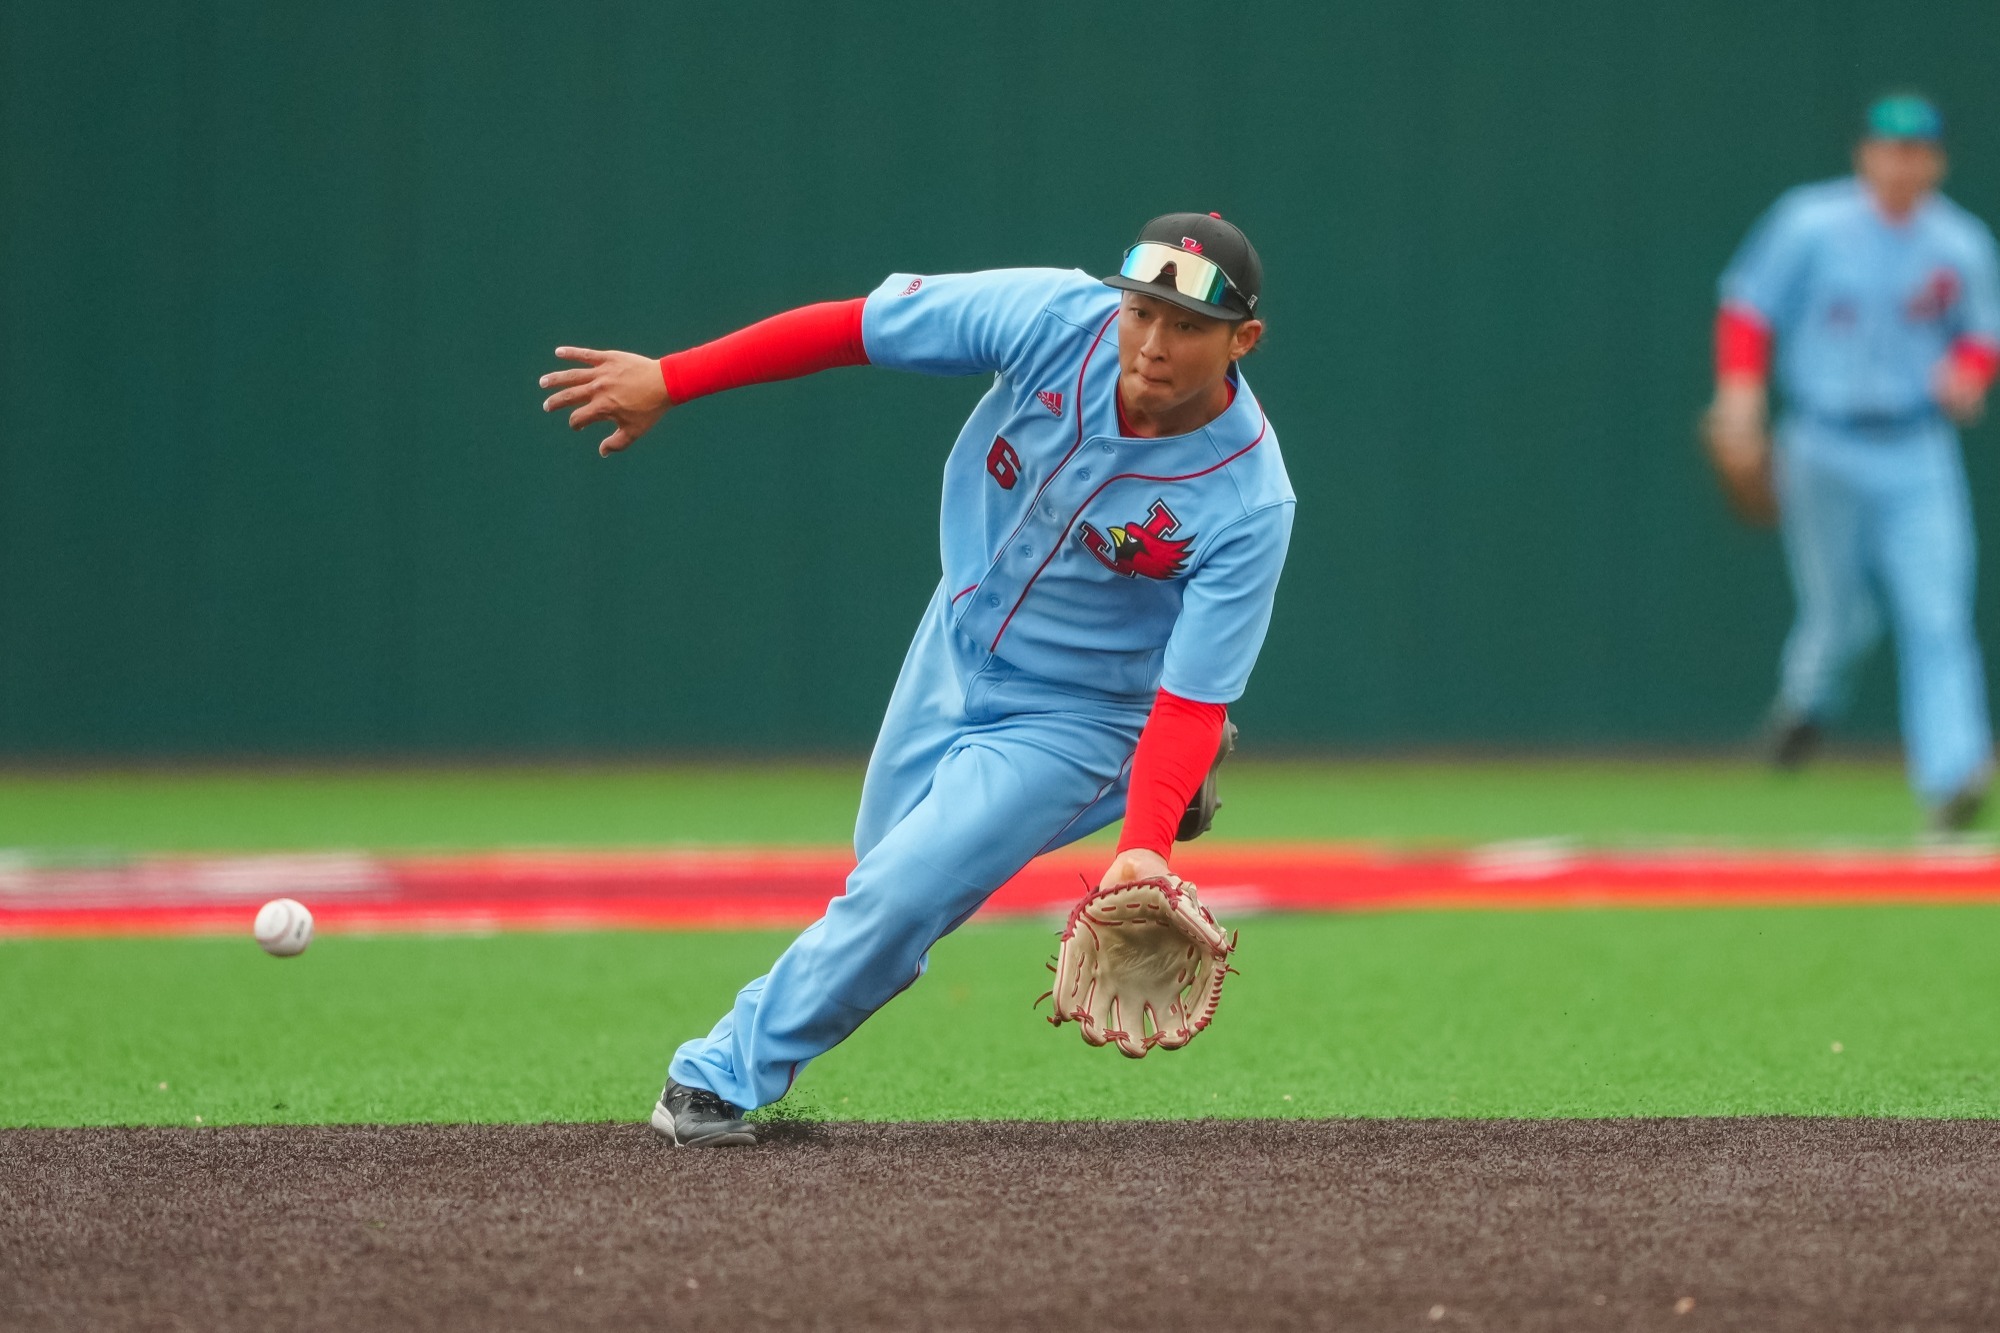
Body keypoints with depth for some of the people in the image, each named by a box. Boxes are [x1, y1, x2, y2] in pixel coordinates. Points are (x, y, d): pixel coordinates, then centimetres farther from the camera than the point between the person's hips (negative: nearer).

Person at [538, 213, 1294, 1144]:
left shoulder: (1249, 504, -31)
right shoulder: (1057, 319, -24)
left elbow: (1191, 699, -30)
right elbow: (852, 327, -16)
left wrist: (1143, 849, -45)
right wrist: (668, 380, -15)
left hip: (1075, 723, -5)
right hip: (955, 647, 5)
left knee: (898, 899, -15)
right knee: (884, 860, 21)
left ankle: (726, 1074, 4)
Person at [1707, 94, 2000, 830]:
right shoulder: (1811, 224, -3)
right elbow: (1748, 308, 1)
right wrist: (1739, 390, -13)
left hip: (1919, 455, 1)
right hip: (1823, 452, -1)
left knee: (1937, 620, -12)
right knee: (1840, 616, 6)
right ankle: (1807, 697, 40)